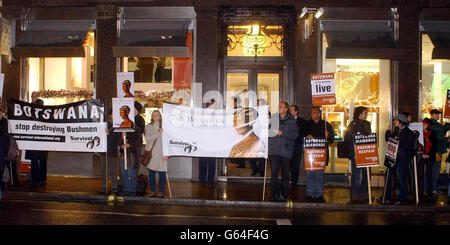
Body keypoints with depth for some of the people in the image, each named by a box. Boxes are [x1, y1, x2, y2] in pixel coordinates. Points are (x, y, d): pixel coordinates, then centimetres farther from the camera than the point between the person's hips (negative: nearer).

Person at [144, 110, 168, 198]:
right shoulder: (148, 127, 7)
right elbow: (147, 138, -7)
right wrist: (158, 133, -16)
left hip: (161, 153, -2)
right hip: (151, 153, 2)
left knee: (162, 172, 1)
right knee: (151, 172, 6)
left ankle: (161, 191, 13)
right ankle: (152, 190, 19)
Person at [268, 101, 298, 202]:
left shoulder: (291, 121, 4)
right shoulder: (273, 119, 11)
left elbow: (295, 134, -6)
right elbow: (268, 130, 17)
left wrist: (282, 133, -12)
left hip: (286, 151, -1)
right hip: (274, 150, 1)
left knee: (285, 174, 6)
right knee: (274, 173, -5)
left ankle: (284, 195, 15)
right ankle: (273, 195, -1)